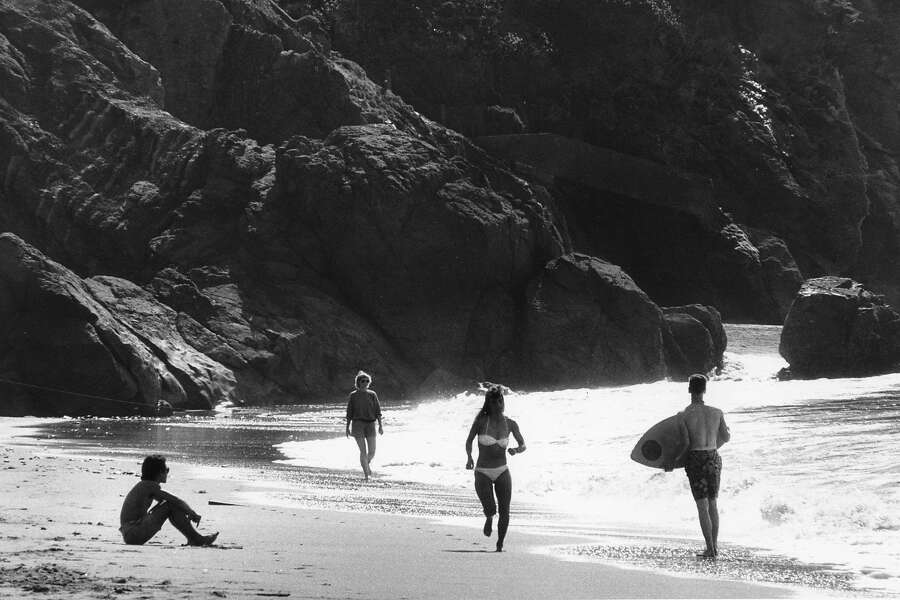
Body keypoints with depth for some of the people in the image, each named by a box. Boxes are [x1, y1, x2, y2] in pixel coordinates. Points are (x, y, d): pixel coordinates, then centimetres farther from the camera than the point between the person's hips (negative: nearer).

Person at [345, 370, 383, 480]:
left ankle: (367, 463, 32)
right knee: (363, 451, -8)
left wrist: (380, 426, -1)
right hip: (358, 424, -2)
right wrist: (347, 427, 3)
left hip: (370, 424, 2)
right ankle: (366, 474, -2)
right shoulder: (353, 395, 3)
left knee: (372, 451, -1)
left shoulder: (372, 395, 7)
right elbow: (349, 412, 5)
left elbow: (377, 411, 6)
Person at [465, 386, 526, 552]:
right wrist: (469, 458, -12)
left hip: (502, 472, 2)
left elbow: (523, 445, 10)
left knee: (504, 512, -2)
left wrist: (516, 450, -13)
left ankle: (500, 545, 21)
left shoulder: (510, 424, 0)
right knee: (490, 509, -18)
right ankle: (489, 518, 22)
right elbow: (469, 440, 5)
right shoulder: (481, 421, -7)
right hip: (482, 473, -2)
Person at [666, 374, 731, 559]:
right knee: (713, 503, 16)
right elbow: (726, 437, 13)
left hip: (696, 460, -3)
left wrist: (673, 463, 2)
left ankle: (710, 549, -1)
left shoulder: (683, 416, -11)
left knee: (702, 505, 2)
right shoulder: (717, 413, 0)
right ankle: (715, 545, 19)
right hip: (714, 458, 3)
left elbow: (687, 445, -13)